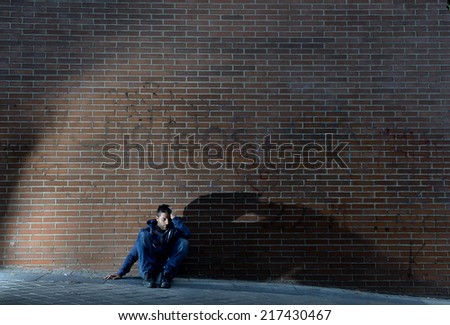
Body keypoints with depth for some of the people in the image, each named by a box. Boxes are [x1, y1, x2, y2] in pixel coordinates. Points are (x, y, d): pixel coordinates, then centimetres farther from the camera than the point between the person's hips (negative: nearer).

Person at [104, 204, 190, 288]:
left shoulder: (173, 230, 3)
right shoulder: (147, 231, 1)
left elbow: (187, 233, -19)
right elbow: (134, 253, 0)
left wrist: (174, 218, -13)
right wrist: (120, 273, -7)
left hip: (166, 266, 1)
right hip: (148, 266, -1)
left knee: (184, 242, -21)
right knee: (144, 235, -22)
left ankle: (167, 274, -25)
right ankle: (148, 274, -29)